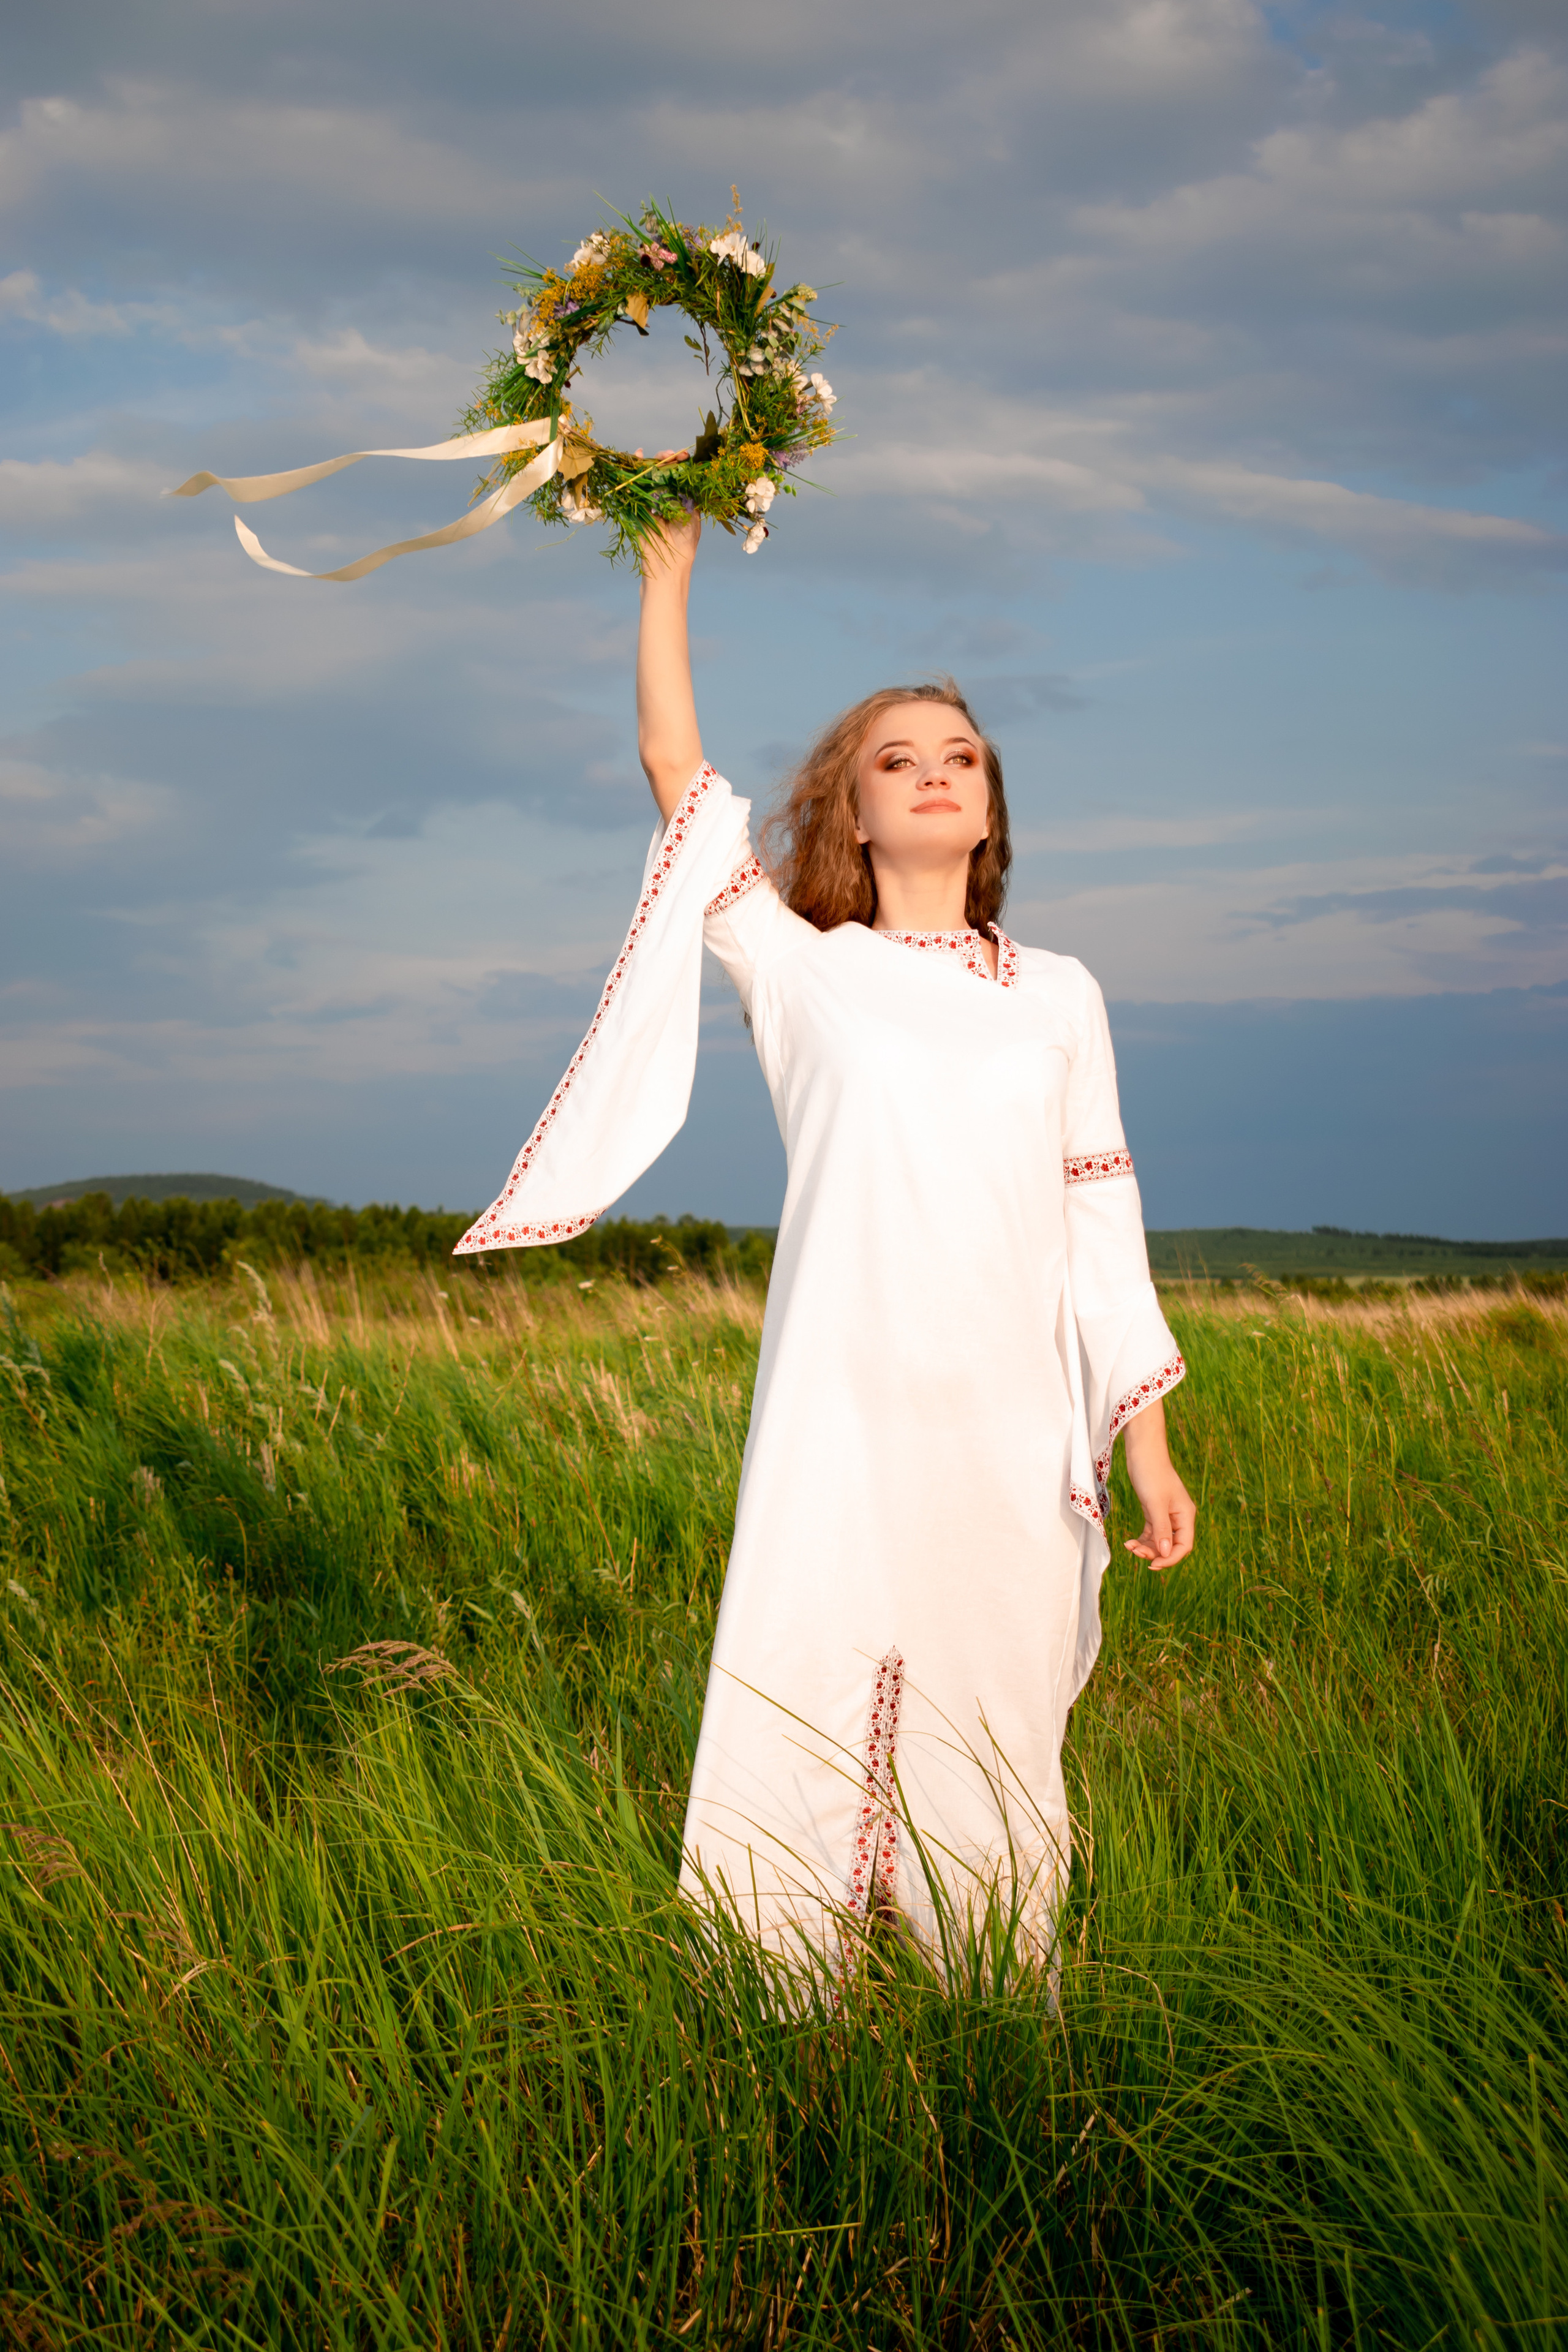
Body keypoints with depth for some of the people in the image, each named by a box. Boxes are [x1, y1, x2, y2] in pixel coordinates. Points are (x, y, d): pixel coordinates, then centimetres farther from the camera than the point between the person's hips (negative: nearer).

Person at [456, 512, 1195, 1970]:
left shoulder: (1060, 997, 12)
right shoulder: (808, 972, 6)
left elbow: (1101, 1230, 11)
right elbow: (678, 772, 0)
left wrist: (1148, 1445, 7)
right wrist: (668, 570, 2)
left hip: (1019, 1439, 2)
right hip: (842, 1427, -2)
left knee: (997, 1755, 6)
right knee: (800, 1729, -3)